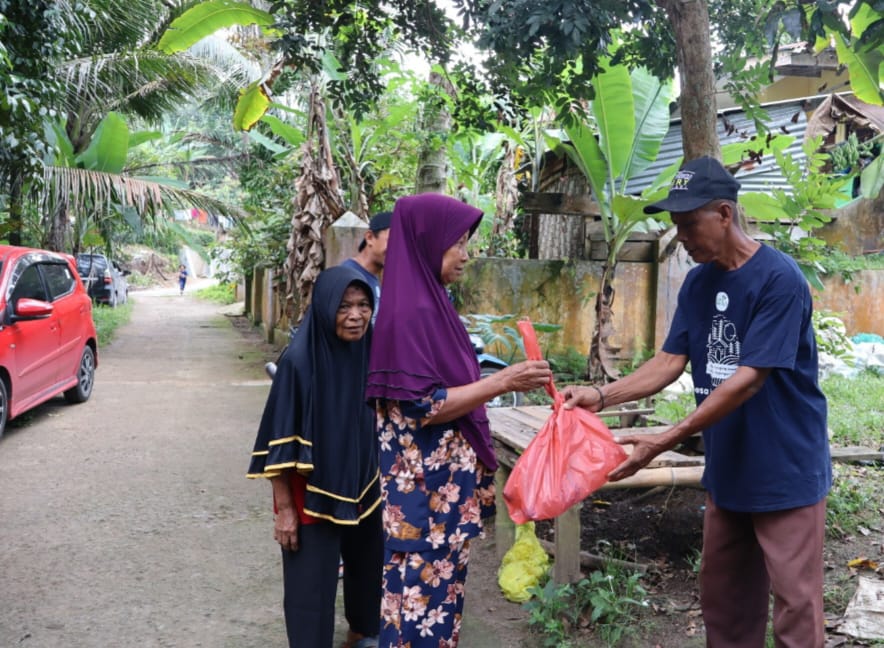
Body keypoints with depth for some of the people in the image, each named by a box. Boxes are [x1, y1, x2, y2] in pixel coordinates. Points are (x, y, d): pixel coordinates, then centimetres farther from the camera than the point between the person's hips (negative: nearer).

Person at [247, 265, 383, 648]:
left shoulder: (371, 353, -5)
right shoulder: (300, 360, -21)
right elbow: (281, 440, -16)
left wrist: (385, 480, 13)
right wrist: (284, 509, -15)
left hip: (364, 486, 6)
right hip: (312, 494, -6)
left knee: (368, 565, 23)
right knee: (311, 585, 4)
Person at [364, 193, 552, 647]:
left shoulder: (430, 303, 9)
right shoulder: (411, 311, -20)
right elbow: (423, 406, -21)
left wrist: (501, 380, 18)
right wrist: (502, 382, -23)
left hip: (443, 474, 10)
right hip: (426, 480, -10)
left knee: (436, 582, 18)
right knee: (423, 586, 2)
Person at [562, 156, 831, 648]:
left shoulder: (779, 278, -19)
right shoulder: (697, 283, 4)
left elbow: (748, 380, -24)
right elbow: (671, 361, 2)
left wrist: (665, 442, -26)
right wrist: (602, 396, -13)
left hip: (786, 471, -7)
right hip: (727, 471, 7)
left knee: (794, 603, 2)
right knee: (723, 598, 17)